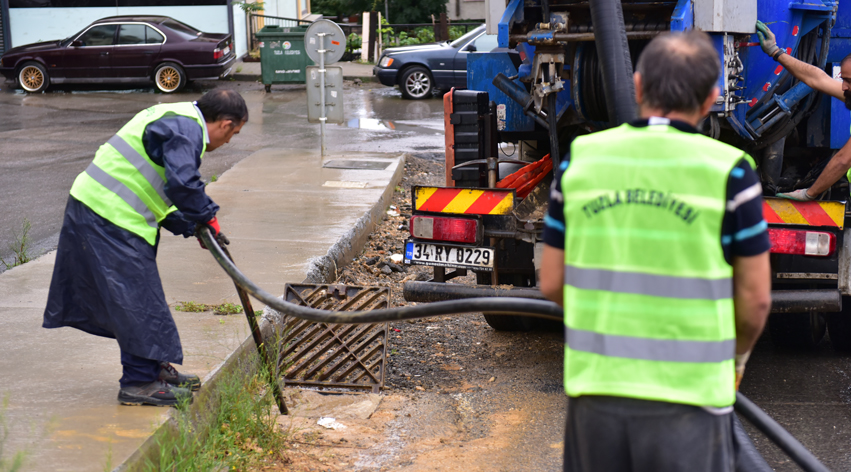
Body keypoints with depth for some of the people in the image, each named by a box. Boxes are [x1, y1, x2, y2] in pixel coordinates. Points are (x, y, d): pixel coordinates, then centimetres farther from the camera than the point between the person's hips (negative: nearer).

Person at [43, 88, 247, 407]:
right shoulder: (185, 128, -14)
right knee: (139, 300, -4)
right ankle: (140, 382, 3)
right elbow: (182, 183, -28)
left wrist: (188, 225, 14)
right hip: (111, 219, -11)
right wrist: (207, 217, -11)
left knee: (140, 296, 18)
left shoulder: (175, 119, 19)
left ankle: (153, 367, 29)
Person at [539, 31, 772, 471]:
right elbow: (756, 296, -5)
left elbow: (551, 282, 5)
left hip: (595, 386, 3)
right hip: (687, 395, -3)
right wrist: (737, 356, 15)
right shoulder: (728, 170, -8)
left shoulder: (582, 159, 0)